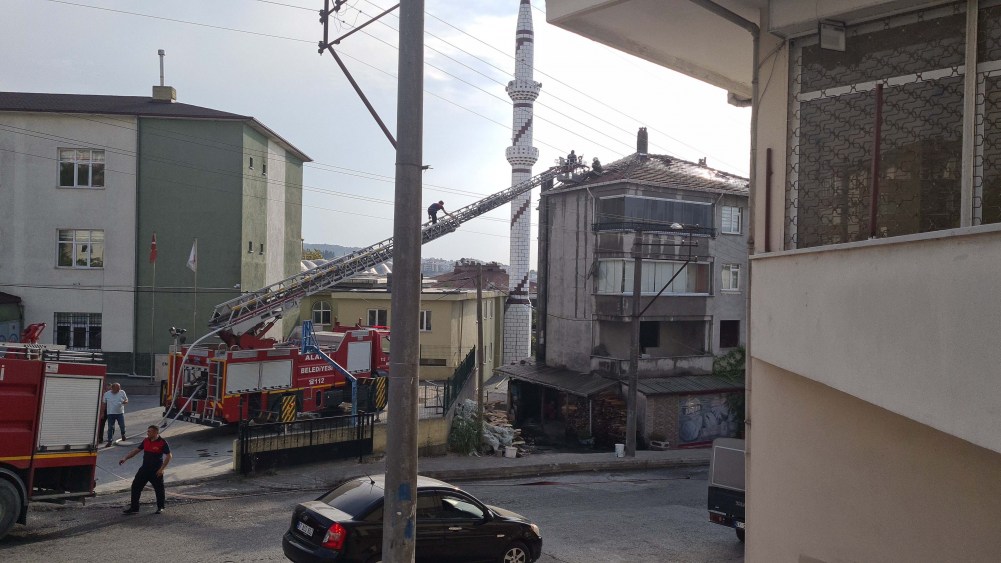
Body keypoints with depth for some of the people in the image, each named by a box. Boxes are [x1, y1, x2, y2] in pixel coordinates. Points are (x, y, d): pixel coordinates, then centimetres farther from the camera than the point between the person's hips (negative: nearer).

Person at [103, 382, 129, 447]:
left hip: (120, 413, 0)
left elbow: (127, 400, 7)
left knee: (122, 426, 0)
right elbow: (104, 404, 7)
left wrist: (125, 402, -18)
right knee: (110, 428, 1)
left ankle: (123, 434, 33)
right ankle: (110, 441, 9)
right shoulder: (107, 394, 0)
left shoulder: (122, 393, 0)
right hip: (110, 413, 0)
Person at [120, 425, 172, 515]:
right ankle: (134, 508, 10)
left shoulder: (162, 442, -13)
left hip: (156, 471, -6)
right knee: (135, 486, 2)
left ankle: (160, 508, 23)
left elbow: (169, 456, -13)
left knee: (159, 489, 5)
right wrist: (125, 458, 4)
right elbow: (136, 450, 13)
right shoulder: (146, 441, 5)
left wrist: (162, 469, -17)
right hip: (145, 469, 6)